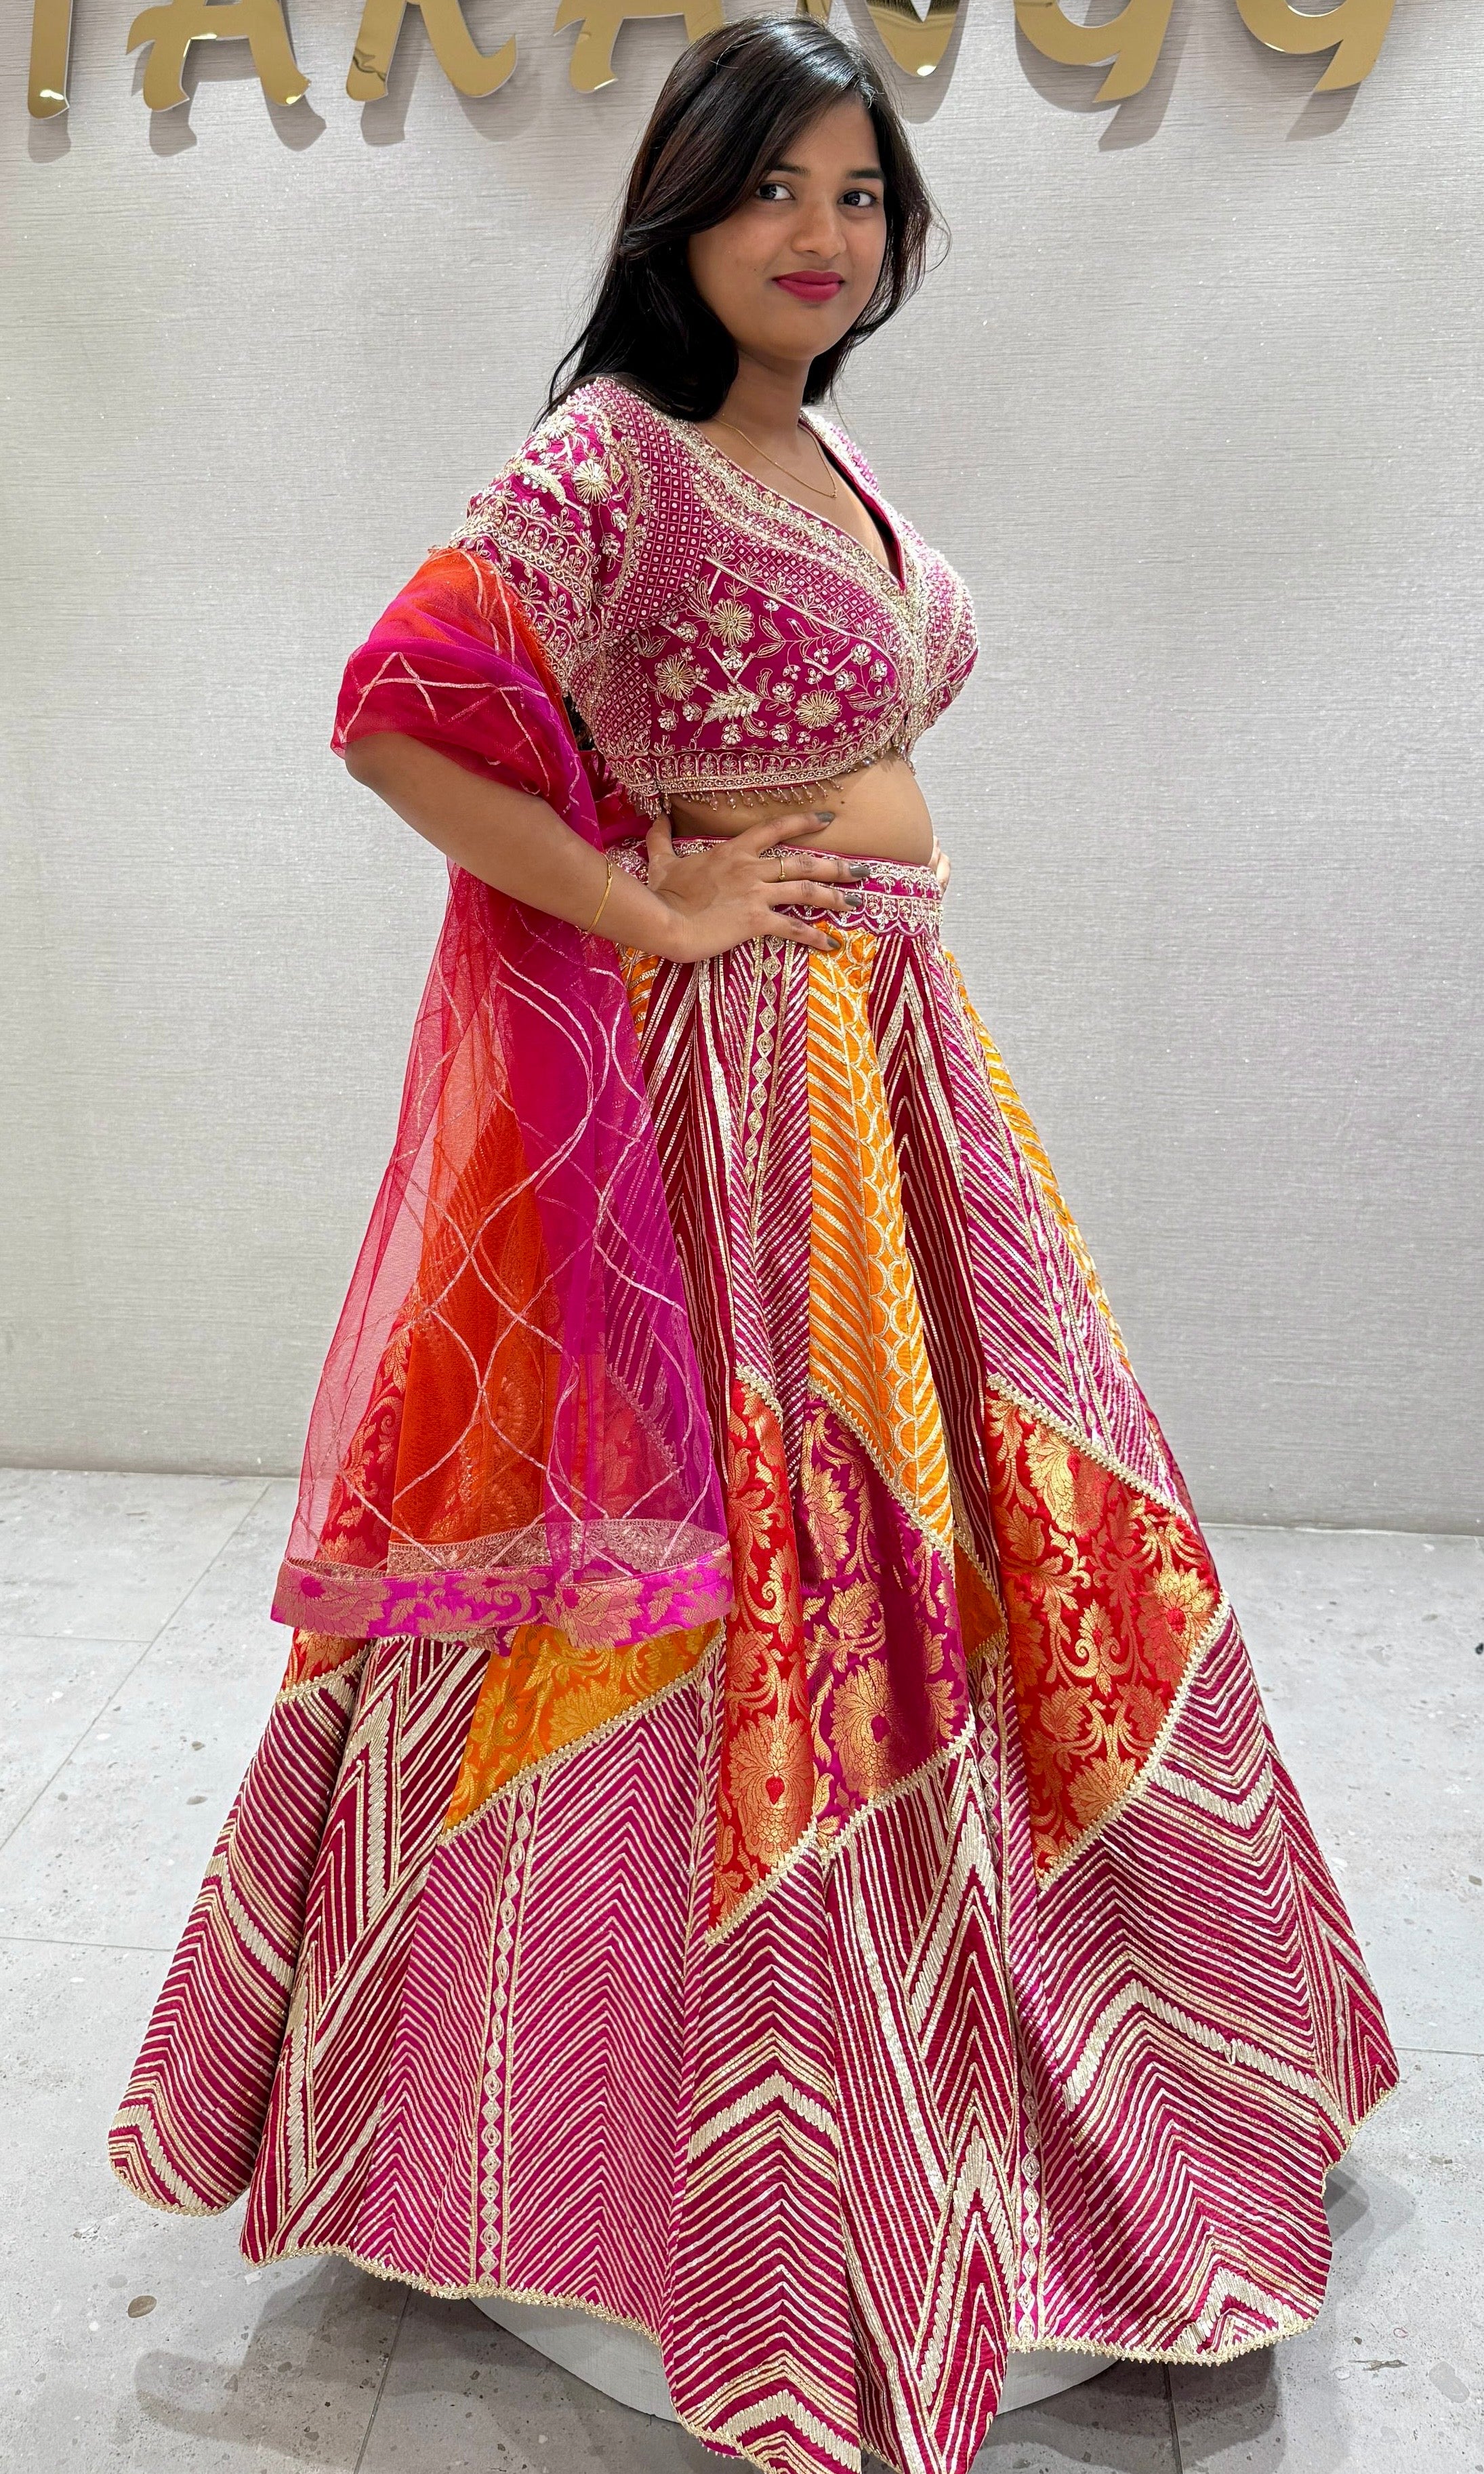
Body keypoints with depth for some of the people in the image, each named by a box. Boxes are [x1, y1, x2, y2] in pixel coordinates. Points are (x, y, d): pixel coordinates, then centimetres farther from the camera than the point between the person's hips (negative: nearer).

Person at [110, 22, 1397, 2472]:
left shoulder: (835, 467, 16)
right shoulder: (613, 452, -9)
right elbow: (399, 712, -21)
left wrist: (886, 914, 14)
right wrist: (657, 911, -18)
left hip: (895, 1065, 9)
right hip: (722, 1075, -9)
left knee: (996, 1522, 16)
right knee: (746, 1563, -2)